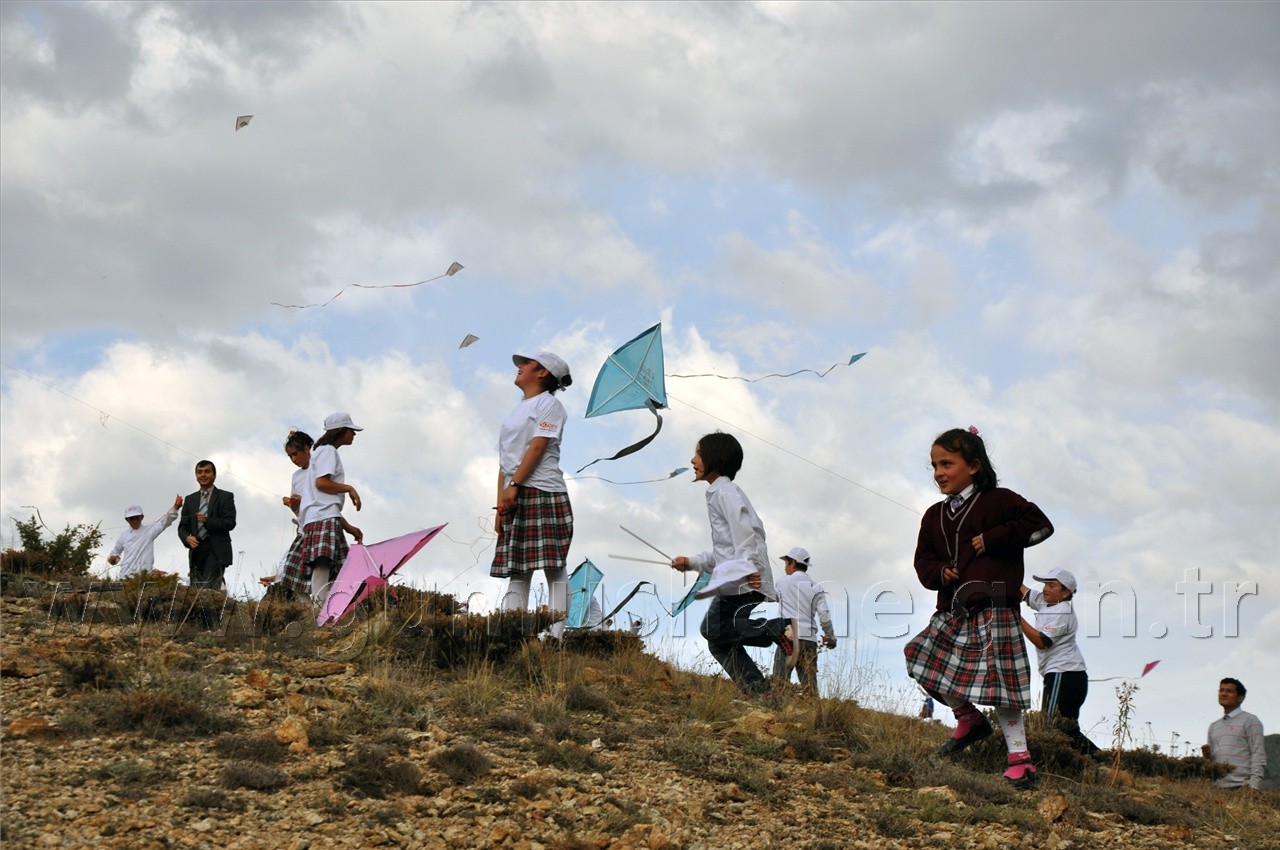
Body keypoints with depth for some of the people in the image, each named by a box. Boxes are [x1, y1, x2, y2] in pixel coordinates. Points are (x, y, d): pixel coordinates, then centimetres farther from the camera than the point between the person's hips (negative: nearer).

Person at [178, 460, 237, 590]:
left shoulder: (225, 496, 7)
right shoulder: (190, 499, 21)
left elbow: (230, 523, -4)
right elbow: (183, 527, 16)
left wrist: (207, 521, -18)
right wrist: (187, 538, -7)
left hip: (216, 551, -4)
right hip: (196, 549, 5)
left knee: (209, 589, -20)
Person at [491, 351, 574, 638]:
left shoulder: (549, 403, 3)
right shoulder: (514, 414, 25)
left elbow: (538, 446, -10)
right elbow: (504, 464, 20)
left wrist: (514, 485, -17)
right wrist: (500, 507, 11)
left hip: (543, 494, -8)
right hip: (514, 498, 8)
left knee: (554, 567, -9)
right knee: (516, 571, 1)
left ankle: (556, 636, -13)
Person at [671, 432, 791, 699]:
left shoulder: (725, 492, -3)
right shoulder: (718, 494, 27)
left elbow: (744, 531, -18)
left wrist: (746, 566, -30)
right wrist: (691, 562, 23)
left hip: (744, 582, -10)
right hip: (738, 581, 10)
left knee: (713, 628, -19)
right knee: (720, 643, 7)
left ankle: (777, 627, -19)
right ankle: (760, 693, 1)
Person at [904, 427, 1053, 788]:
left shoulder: (997, 501, -3)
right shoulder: (935, 517, 15)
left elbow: (1040, 525, -9)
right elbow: (923, 559, 16)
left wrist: (993, 539, -13)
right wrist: (939, 572, -7)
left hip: (994, 607, -7)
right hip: (954, 611, 7)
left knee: (1001, 678, -11)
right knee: (923, 659, 3)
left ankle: (1020, 758, -4)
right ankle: (969, 720, 24)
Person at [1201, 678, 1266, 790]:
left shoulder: (1250, 721, 3)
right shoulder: (1213, 726, 21)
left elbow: (1258, 756, -4)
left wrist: (1254, 788, -14)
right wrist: (1207, 754, 1)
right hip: (1217, 787, 5)